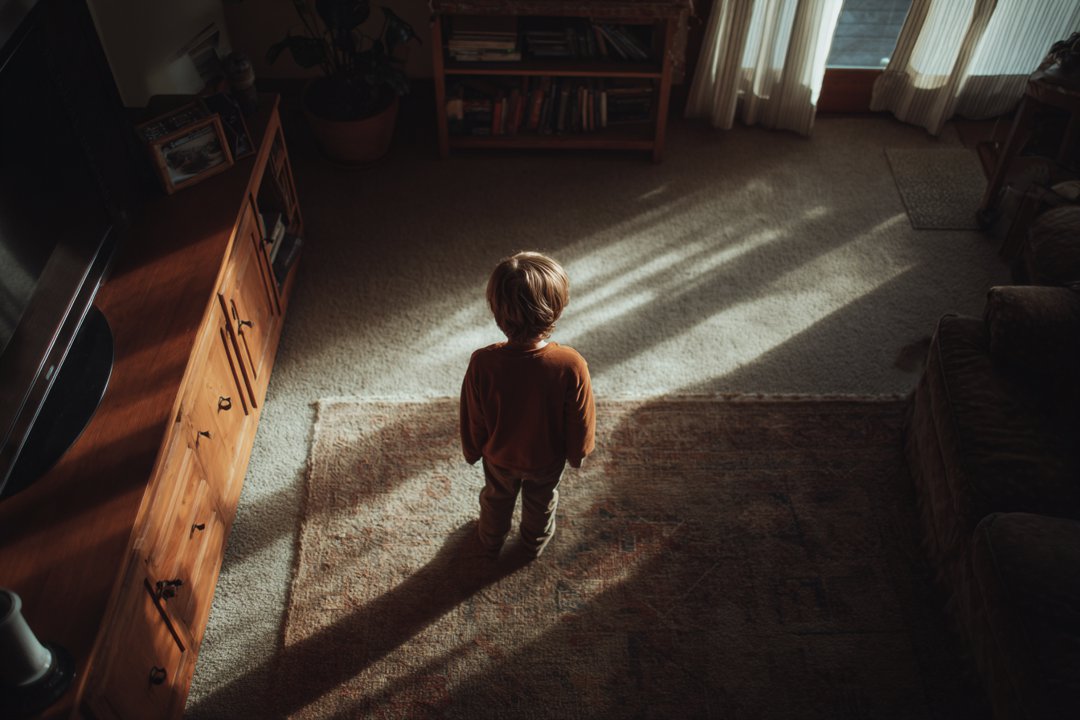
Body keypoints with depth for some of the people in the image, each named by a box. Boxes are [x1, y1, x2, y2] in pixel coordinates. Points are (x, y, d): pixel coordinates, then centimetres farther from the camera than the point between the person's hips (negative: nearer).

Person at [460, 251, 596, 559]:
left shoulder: (482, 363, -35)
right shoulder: (571, 365, -37)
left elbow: (472, 421, -17)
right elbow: (580, 424, -20)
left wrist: (472, 451, 5)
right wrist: (577, 454, 3)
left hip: (499, 456, 0)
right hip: (547, 460, 0)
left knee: (496, 499, 32)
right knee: (541, 503, 32)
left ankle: (491, 541, 60)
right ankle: (535, 544, 60)